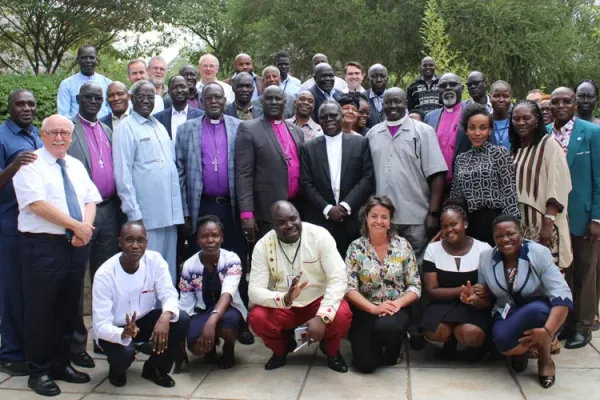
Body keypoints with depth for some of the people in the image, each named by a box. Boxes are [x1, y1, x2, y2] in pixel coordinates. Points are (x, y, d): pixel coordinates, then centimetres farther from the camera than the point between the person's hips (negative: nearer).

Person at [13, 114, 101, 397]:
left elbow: (90, 200, 11)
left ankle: (61, 364, 26)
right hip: (43, 246, -6)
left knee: (68, 309, 12)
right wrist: (76, 225, -15)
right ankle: (39, 372, 14)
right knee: (40, 311, 1)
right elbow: (37, 204, -16)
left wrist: (86, 228, -9)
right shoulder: (30, 164, -5)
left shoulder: (77, 166, 16)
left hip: (76, 246, 6)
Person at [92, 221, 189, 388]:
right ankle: (117, 369, 6)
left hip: (143, 320, 4)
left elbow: (169, 295, -20)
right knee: (124, 352, -36)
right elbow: (100, 325, -28)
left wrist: (165, 316, -44)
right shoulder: (104, 274, -26)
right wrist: (123, 334, -50)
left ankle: (156, 368, 2)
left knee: (182, 319, -23)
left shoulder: (155, 260, -16)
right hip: (115, 329, -4)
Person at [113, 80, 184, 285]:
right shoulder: (126, 128, -4)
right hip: (146, 214, -6)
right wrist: (134, 213, -14)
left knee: (169, 266, 12)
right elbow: (123, 173, -9)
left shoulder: (160, 126, 16)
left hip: (170, 212, 6)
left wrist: (179, 209, 13)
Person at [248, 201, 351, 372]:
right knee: (257, 318, -28)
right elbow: (254, 290, -19)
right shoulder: (263, 245, -13)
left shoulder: (319, 235, -17)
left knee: (342, 315, -32)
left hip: (318, 301, -1)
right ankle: (281, 348, 8)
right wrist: (285, 299, -40)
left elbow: (338, 278, -23)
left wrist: (322, 316, -37)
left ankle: (331, 350, 5)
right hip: (283, 306, 2)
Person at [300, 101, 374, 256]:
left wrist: (346, 205, -11)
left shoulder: (360, 143, 6)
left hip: (353, 221, 0)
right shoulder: (308, 148, 8)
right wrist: (327, 209, -9)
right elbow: (306, 184, 3)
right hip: (320, 221, 0)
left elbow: (368, 178, 0)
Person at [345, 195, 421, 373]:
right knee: (365, 364, -18)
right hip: (365, 311, 0)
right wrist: (374, 308, -21)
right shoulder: (356, 248, -3)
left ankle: (392, 352, 2)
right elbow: (349, 288, -8)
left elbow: (415, 286, 0)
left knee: (387, 326, -36)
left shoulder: (403, 246, 0)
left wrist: (398, 303, -19)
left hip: (396, 309, 0)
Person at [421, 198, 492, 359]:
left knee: (471, 334, -34)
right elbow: (431, 291, -5)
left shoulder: (483, 249, -2)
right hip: (443, 303, 1)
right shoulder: (432, 249, 0)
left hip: (474, 305, -1)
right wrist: (462, 290, -20)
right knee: (433, 333, -32)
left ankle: (474, 343, 7)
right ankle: (451, 339, 7)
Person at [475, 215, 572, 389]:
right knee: (503, 341, -34)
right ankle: (521, 350, 6)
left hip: (539, 311, -1)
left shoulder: (539, 253, -17)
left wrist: (548, 331, -38)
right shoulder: (486, 258, -5)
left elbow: (562, 294, -25)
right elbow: (486, 296, 7)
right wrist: (475, 298, -18)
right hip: (507, 315, 2)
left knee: (537, 310, -39)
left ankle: (545, 358, -7)